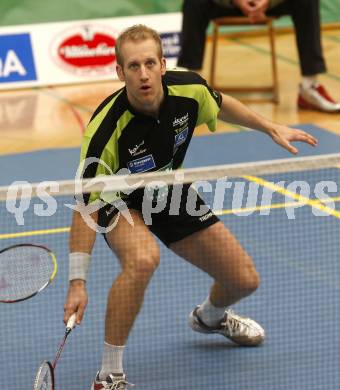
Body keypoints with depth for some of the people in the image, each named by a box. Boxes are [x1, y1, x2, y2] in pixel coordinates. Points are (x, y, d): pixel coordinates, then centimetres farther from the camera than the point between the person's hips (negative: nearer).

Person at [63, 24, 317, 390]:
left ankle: (210, 316, 45)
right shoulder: (107, 129, -38)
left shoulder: (189, 89, -24)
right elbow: (86, 207, -34)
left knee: (244, 280, 5)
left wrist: (272, 128, 9)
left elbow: (220, 105, 3)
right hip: (120, 201, -5)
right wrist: (78, 282, -39)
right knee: (142, 259, -39)